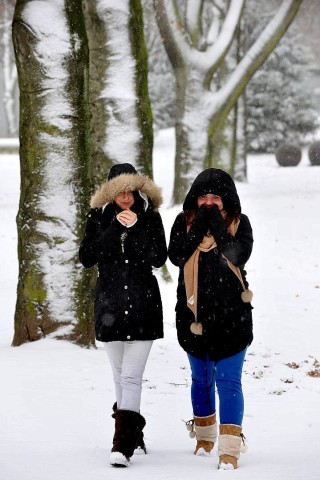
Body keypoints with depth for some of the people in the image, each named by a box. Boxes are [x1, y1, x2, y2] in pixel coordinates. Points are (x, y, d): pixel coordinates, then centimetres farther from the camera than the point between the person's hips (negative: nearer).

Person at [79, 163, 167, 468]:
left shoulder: (150, 218, 0)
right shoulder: (99, 217, 4)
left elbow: (159, 258, -8)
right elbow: (86, 258, -5)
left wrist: (135, 227, -16)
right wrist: (114, 229, -13)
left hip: (143, 305, -3)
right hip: (109, 305, 3)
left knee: (131, 377, -12)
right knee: (120, 375, 13)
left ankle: (123, 445, -19)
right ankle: (133, 431, 28)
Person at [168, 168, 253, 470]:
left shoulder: (239, 224, -1)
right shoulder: (184, 222, 3)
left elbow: (238, 256, -17)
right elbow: (176, 256, -11)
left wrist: (217, 225, -19)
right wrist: (199, 227, -17)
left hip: (231, 314, -3)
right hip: (194, 313, 3)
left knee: (228, 381, -9)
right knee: (201, 379, 16)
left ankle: (229, 449, -12)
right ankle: (205, 436, 34)